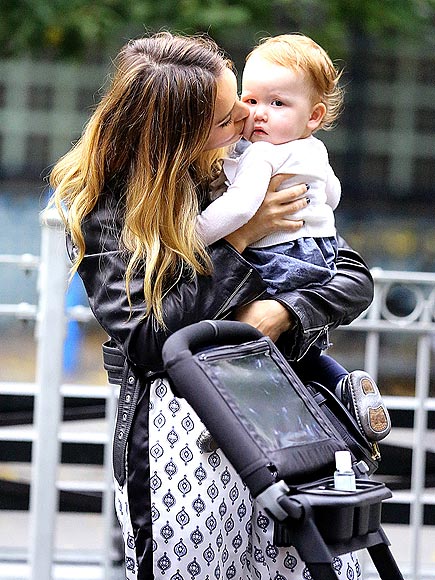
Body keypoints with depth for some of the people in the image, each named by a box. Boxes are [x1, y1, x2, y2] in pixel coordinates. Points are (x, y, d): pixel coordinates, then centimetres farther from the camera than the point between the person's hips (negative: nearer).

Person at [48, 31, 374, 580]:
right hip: (178, 431, -3)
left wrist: (281, 312, -14)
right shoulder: (104, 205, -1)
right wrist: (239, 238, -11)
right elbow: (144, 340, -13)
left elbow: (355, 278, 7)